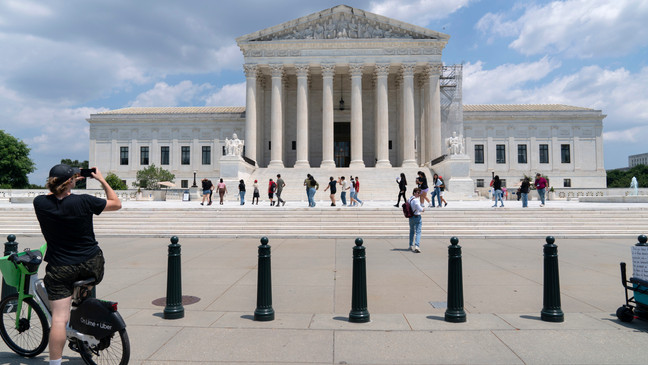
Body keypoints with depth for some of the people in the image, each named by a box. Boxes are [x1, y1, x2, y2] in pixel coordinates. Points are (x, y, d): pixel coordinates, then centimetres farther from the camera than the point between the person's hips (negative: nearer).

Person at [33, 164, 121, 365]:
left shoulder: (40, 203, -10)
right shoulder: (84, 201, -17)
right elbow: (116, 204, -1)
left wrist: (64, 183, 20)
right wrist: (102, 180, 5)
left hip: (60, 268, 0)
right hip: (92, 265, 0)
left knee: (59, 318, 1)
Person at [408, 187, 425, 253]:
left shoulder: (409, 199, 5)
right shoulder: (416, 200, -20)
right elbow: (420, 209, -22)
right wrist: (423, 209, 0)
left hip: (411, 217, 8)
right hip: (417, 217, -7)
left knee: (412, 231, 21)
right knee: (418, 232, -6)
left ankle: (411, 245, 31)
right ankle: (417, 246, -19)